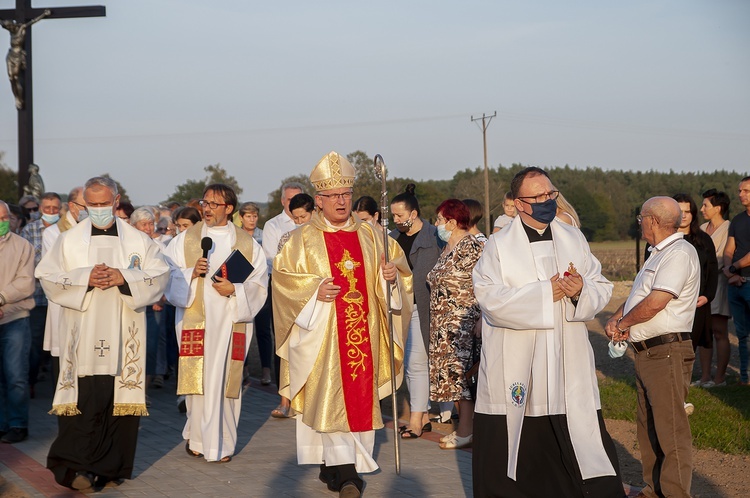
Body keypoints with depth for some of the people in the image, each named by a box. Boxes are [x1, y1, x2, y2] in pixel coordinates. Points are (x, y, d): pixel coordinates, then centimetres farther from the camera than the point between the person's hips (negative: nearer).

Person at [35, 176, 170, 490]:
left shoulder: (138, 241, 8)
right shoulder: (68, 240, 7)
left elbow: (160, 275, 1)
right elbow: (47, 277, 1)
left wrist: (124, 277, -13)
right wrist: (85, 278, -13)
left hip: (124, 336, 1)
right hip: (82, 334, -1)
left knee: (121, 396, 1)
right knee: (83, 398, -6)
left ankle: (112, 465, 11)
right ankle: (75, 464, 0)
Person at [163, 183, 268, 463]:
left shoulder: (247, 243, 8)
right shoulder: (186, 239, 9)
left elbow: (259, 284, 4)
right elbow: (168, 277, 4)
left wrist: (235, 290, -13)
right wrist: (192, 273, -13)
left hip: (232, 322, 0)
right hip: (195, 321, 0)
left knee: (226, 381, 0)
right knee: (197, 379, -4)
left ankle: (224, 444, 8)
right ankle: (196, 438, 10)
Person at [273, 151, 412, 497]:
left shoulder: (370, 235, 9)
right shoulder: (302, 240, 0)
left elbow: (399, 265, 12)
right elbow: (283, 278, -4)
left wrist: (392, 275, -11)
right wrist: (314, 291, -18)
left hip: (363, 333, 4)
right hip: (322, 334, -4)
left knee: (359, 396, 5)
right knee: (330, 396, -10)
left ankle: (332, 468, 17)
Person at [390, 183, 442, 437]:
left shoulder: (433, 236, -7)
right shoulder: (393, 238, 12)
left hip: (422, 307, -7)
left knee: (417, 362, -7)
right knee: (408, 363, 9)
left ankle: (416, 420, -1)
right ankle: (424, 416, 17)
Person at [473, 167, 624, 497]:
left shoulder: (574, 239, 11)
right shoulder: (498, 246, -1)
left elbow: (602, 288, 7)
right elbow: (490, 297, -14)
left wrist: (582, 291, -15)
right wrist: (545, 293, -15)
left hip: (569, 369, 3)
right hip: (515, 372, -2)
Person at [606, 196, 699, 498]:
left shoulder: (679, 253, -15)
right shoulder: (659, 254, 19)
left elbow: (655, 303, -24)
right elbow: (638, 295, 22)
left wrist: (623, 323, -8)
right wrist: (615, 319, 3)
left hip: (666, 354, -11)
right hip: (646, 354, 11)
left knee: (671, 430, -7)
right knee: (647, 427, 17)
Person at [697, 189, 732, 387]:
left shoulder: (729, 229, -6)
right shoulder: (702, 229, 14)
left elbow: (724, 258, -9)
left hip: (718, 283, -7)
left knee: (719, 332, -3)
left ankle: (720, 378, 3)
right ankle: (705, 377, 10)